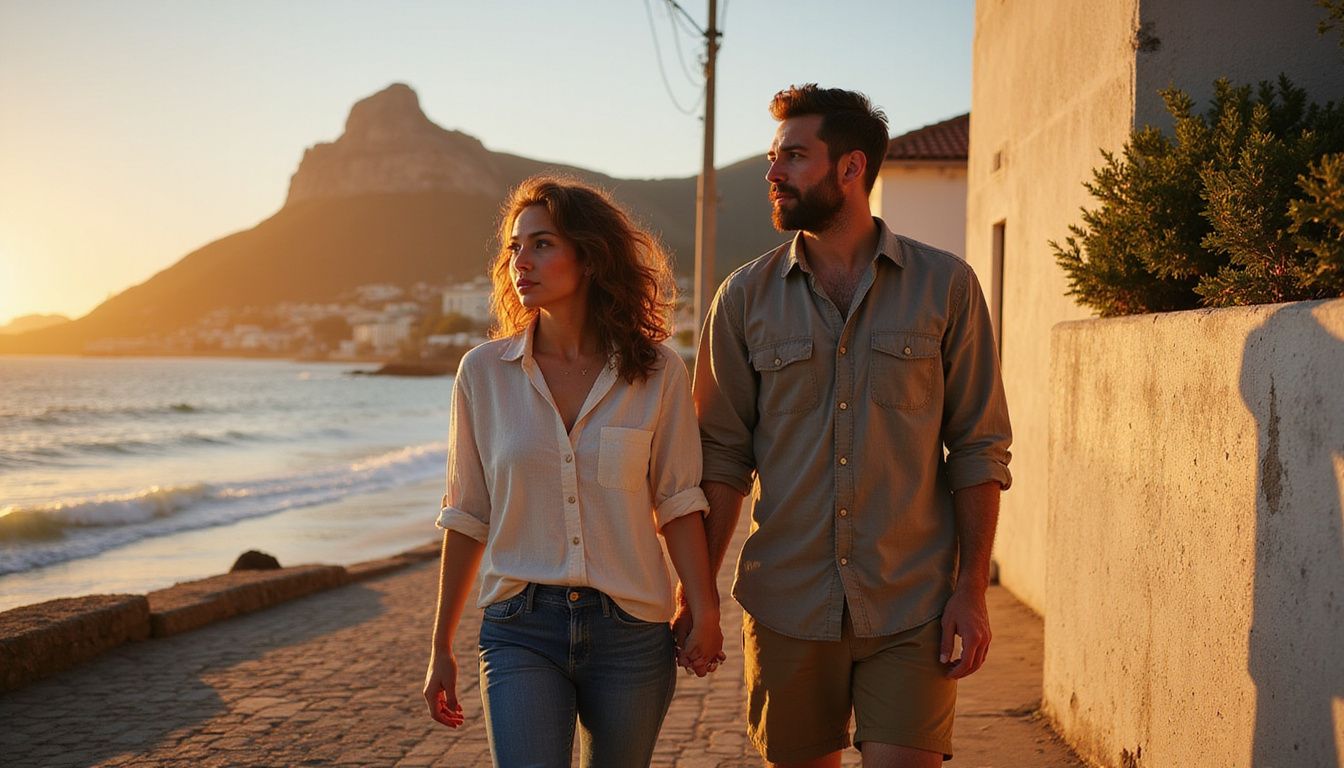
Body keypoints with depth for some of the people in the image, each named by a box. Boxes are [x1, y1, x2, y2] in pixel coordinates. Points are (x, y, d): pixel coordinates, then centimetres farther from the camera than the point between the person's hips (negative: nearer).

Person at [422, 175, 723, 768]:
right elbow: (467, 517, 7)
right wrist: (441, 647, 10)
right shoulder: (483, 373, 1)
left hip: (631, 630, 0)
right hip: (521, 629, 0)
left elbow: (678, 504, 2)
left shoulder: (658, 374, -2)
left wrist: (705, 615, -7)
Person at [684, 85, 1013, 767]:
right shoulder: (746, 297, 4)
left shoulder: (946, 287, 0)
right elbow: (723, 455, 4)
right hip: (786, 606, 2)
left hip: (911, 609, -1)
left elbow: (979, 448, 0)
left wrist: (972, 589, -6)